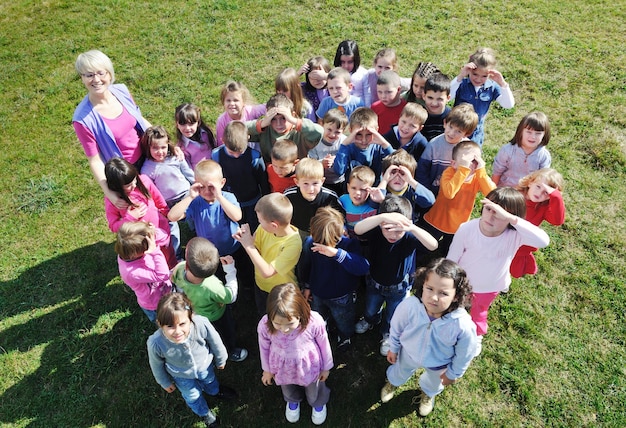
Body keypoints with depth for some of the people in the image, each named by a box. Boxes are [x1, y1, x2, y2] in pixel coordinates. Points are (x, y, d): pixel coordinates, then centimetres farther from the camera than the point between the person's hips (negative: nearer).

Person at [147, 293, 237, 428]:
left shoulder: (202, 324, -44)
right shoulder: (156, 343, -41)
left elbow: (215, 342, -20)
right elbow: (157, 365, -16)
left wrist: (220, 360, 0)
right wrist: (165, 382, 3)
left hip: (205, 365, 1)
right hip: (182, 376, 0)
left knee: (210, 380, 34)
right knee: (193, 397, 28)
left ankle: (215, 391, 71)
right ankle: (204, 413, 62)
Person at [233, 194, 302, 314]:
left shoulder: (293, 243, -36)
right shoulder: (263, 228, -20)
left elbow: (267, 272, -35)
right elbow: (256, 252, -7)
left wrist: (248, 245, -36)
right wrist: (244, 240, -27)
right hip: (260, 284, 6)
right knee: (262, 316, 33)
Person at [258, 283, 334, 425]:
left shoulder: (314, 322, -40)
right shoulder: (264, 325, -36)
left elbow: (324, 345, -18)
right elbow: (264, 348, -12)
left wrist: (326, 367, -1)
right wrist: (267, 369, 5)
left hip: (309, 367, -1)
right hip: (283, 368, 1)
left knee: (314, 391, 32)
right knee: (288, 390, 36)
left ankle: (318, 403, 68)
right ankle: (293, 400, 72)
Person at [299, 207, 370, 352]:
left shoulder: (350, 244, -35)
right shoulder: (310, 242, -26)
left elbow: (363, 267, -52)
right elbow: (304, 265, -5)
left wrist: (337, 253, -63)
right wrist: (306, 286, 10)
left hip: (342, 297, -2)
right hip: (317, 294, 3)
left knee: (343, 323, 29)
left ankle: (345, 337, 64)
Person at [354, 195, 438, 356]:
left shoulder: (409, 238, -33)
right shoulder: (376, 233, -31)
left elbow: (433, 245, -51)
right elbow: (358, 229, -53)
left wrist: (412, 228, -70)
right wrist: (383, 217, -69)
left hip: (398, 289, -1)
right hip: (374, 283, 2)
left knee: (392, 317, 27)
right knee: (370, 310, 33)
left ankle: (388, 334, 61)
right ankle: (370, 320, 68)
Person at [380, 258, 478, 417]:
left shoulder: (463, 325, -44)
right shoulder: (409, 306, -40)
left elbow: (464, 354, -20)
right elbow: (396, 328, -15)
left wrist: (453, 374, -3)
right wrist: (393, 348, 1)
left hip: (439, 364, 0)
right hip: (409, 353, 0)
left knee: (434, 382, 36)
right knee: (400, 371, 35)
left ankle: (428, 393, 73)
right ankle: (393, 382, 72)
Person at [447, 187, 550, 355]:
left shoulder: (515, 235, -35)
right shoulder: (467, 229, -34)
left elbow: (543, 241, -56)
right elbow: (452, 259, -18)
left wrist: (510, 218, -63)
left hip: (491, 287, 1)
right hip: (462, 282, -1)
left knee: (480, 311, 33)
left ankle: (477, 336, 65)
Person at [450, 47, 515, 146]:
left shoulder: (492, 87, -6)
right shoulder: (462, 83, -15)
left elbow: (509, 105, -13)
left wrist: (502, 83, -25)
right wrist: (460, 76, -37)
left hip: (476, 136, 3)